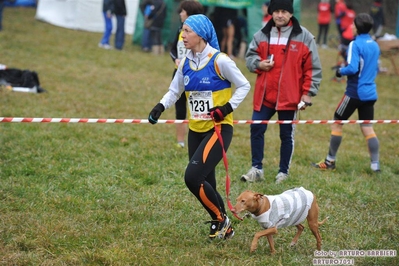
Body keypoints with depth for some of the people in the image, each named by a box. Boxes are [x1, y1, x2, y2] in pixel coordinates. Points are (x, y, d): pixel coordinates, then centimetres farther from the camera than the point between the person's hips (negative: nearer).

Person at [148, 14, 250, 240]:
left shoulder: (219, 61, -13)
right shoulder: (185, 63, 5)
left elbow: (244, 86, -5)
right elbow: (174, 91, 15)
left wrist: (228, 107, -17)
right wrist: (161, 107, -3)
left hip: (219, 129, -7)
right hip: (196, 130, 7)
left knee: (193, 177, -18)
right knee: (205, 184, 8)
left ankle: (221, 219, 2)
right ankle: (224, 229, 26)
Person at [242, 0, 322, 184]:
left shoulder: (304, 37, -3)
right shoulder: (262, 35, 6)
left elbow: (313, 68, -1)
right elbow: (250, 56, 17)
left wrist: (308, 93, -6)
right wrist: (258, 64, -6)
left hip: (289, 97, -3)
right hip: (264, 94, 3)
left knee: (286, 134, 6)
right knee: (256, 130, 1)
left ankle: (283, 172, 17)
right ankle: (256, 169, 12)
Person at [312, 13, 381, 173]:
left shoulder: (356, 45, -14)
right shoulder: (375, 46, 9)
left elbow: (352, 68, -22)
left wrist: (340, 71, -5)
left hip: (355, 92, -6)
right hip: (370, 93, 6)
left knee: (337, 123, 7)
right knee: (367, 128, 7)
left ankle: (330, 161, 12)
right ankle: (375, 164, -1)